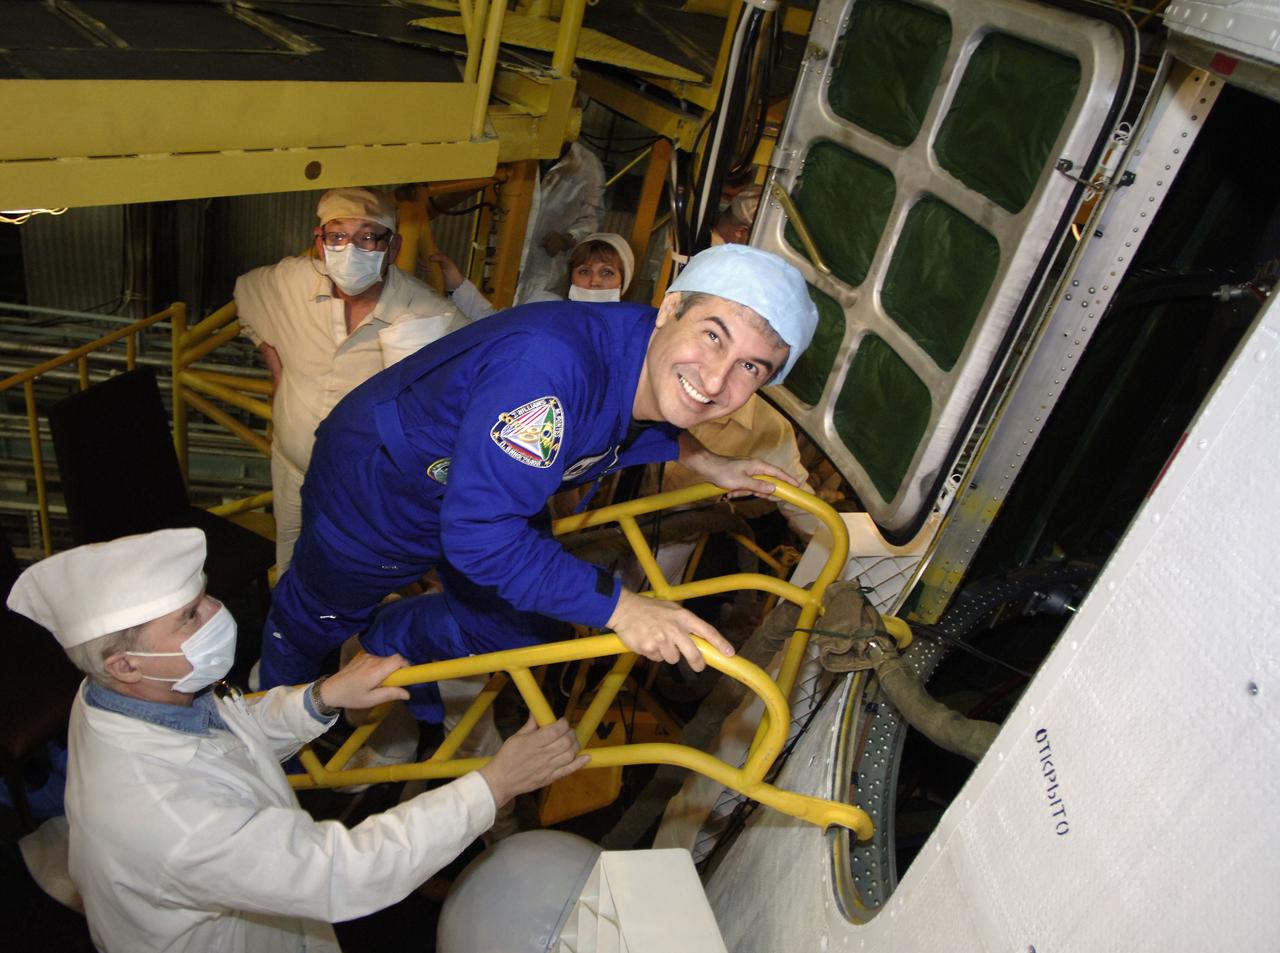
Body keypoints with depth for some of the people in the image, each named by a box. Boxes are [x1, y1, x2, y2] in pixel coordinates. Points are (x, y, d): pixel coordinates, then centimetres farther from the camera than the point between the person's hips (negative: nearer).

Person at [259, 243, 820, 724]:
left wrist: (699, 460, -4)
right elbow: (479, 531, -46)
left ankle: (391, 646, 50)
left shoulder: (665, 375, -19)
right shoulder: (547, 365, -47)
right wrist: (616, 606, -45)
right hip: (377, 484, -6)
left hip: (491, 496, 6)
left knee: (517, 629, 22)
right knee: (317, 615, 23)